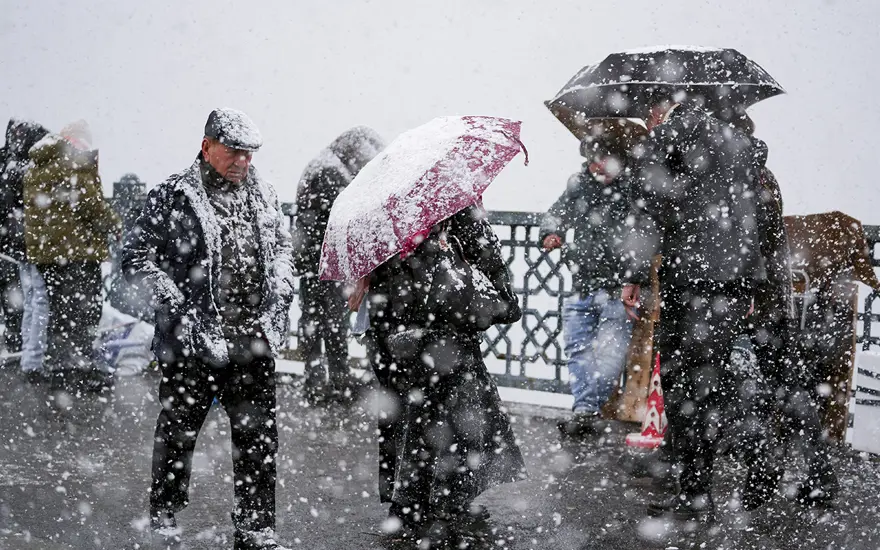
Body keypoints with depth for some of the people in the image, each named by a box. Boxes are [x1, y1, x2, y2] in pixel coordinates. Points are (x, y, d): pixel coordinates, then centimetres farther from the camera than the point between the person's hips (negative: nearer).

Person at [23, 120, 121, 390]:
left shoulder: (35, 167, 17)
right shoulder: (78, 160, -10)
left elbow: (32, 208, 20)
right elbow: (89, 201, -15)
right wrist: (113, 225, -1)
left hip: (42, 249, 8)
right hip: (78, 248, -8)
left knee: (59, 309, 16)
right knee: (85, 309, -2)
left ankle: (58, 368, 20)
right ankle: (78, 367, -3)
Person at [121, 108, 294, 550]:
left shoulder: (262, 194, 12)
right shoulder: (172, 197, -4)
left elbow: (281, 248, 24)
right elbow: (136, 256, -4)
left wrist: (280, 293, 8)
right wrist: (176, 303, -13)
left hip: (254, 338, 4)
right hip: (193, 338, -4)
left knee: (257, 435, 6)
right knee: (178, 430, 9)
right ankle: (164, 514, 28)